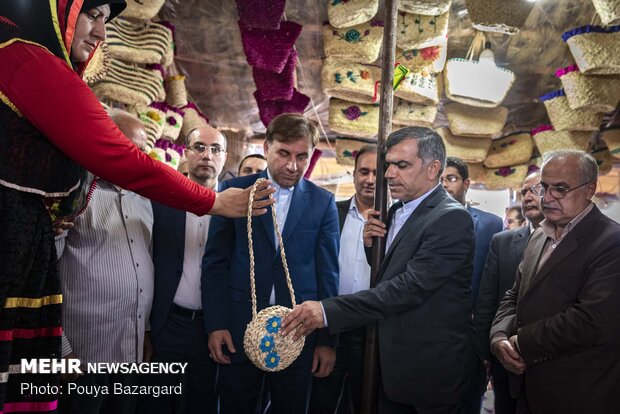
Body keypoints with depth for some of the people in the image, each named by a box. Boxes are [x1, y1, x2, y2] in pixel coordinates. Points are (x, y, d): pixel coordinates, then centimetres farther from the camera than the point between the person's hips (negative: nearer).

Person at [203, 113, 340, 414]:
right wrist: (216, 324, -6)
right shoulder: (235, 190, -1)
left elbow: (327, 274, 2)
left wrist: (327, 339, 1)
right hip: (238, 330, 0)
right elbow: (215, 261, 0)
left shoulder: (323, 202, 1)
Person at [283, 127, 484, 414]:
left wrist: (328, 311, -30)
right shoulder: (397, 212, 8)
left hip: (437, 370, -7)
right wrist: (372, 244, -6)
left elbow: (411, 286, -27)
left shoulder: (452, 219, -17)